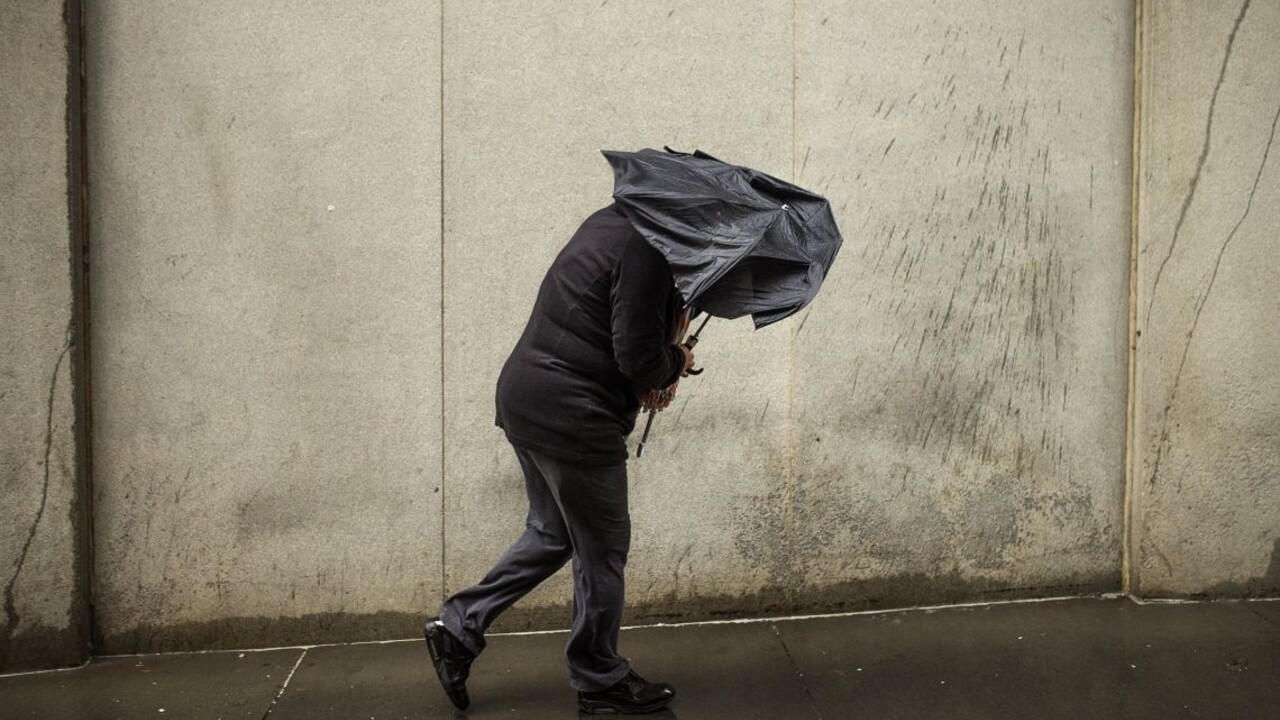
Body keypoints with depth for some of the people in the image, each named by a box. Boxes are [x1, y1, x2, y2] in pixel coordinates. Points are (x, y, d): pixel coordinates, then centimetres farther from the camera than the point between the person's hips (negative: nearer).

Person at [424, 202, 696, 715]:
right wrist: (676, 362, 0)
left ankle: (460, 624, 24)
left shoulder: (608, 222, 13)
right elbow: (638, 355, -21)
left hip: (523, 397, 10)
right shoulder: (645, 249, -18)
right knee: (602, 548, 6)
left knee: (552, 534, 23)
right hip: (572, 418, -10)